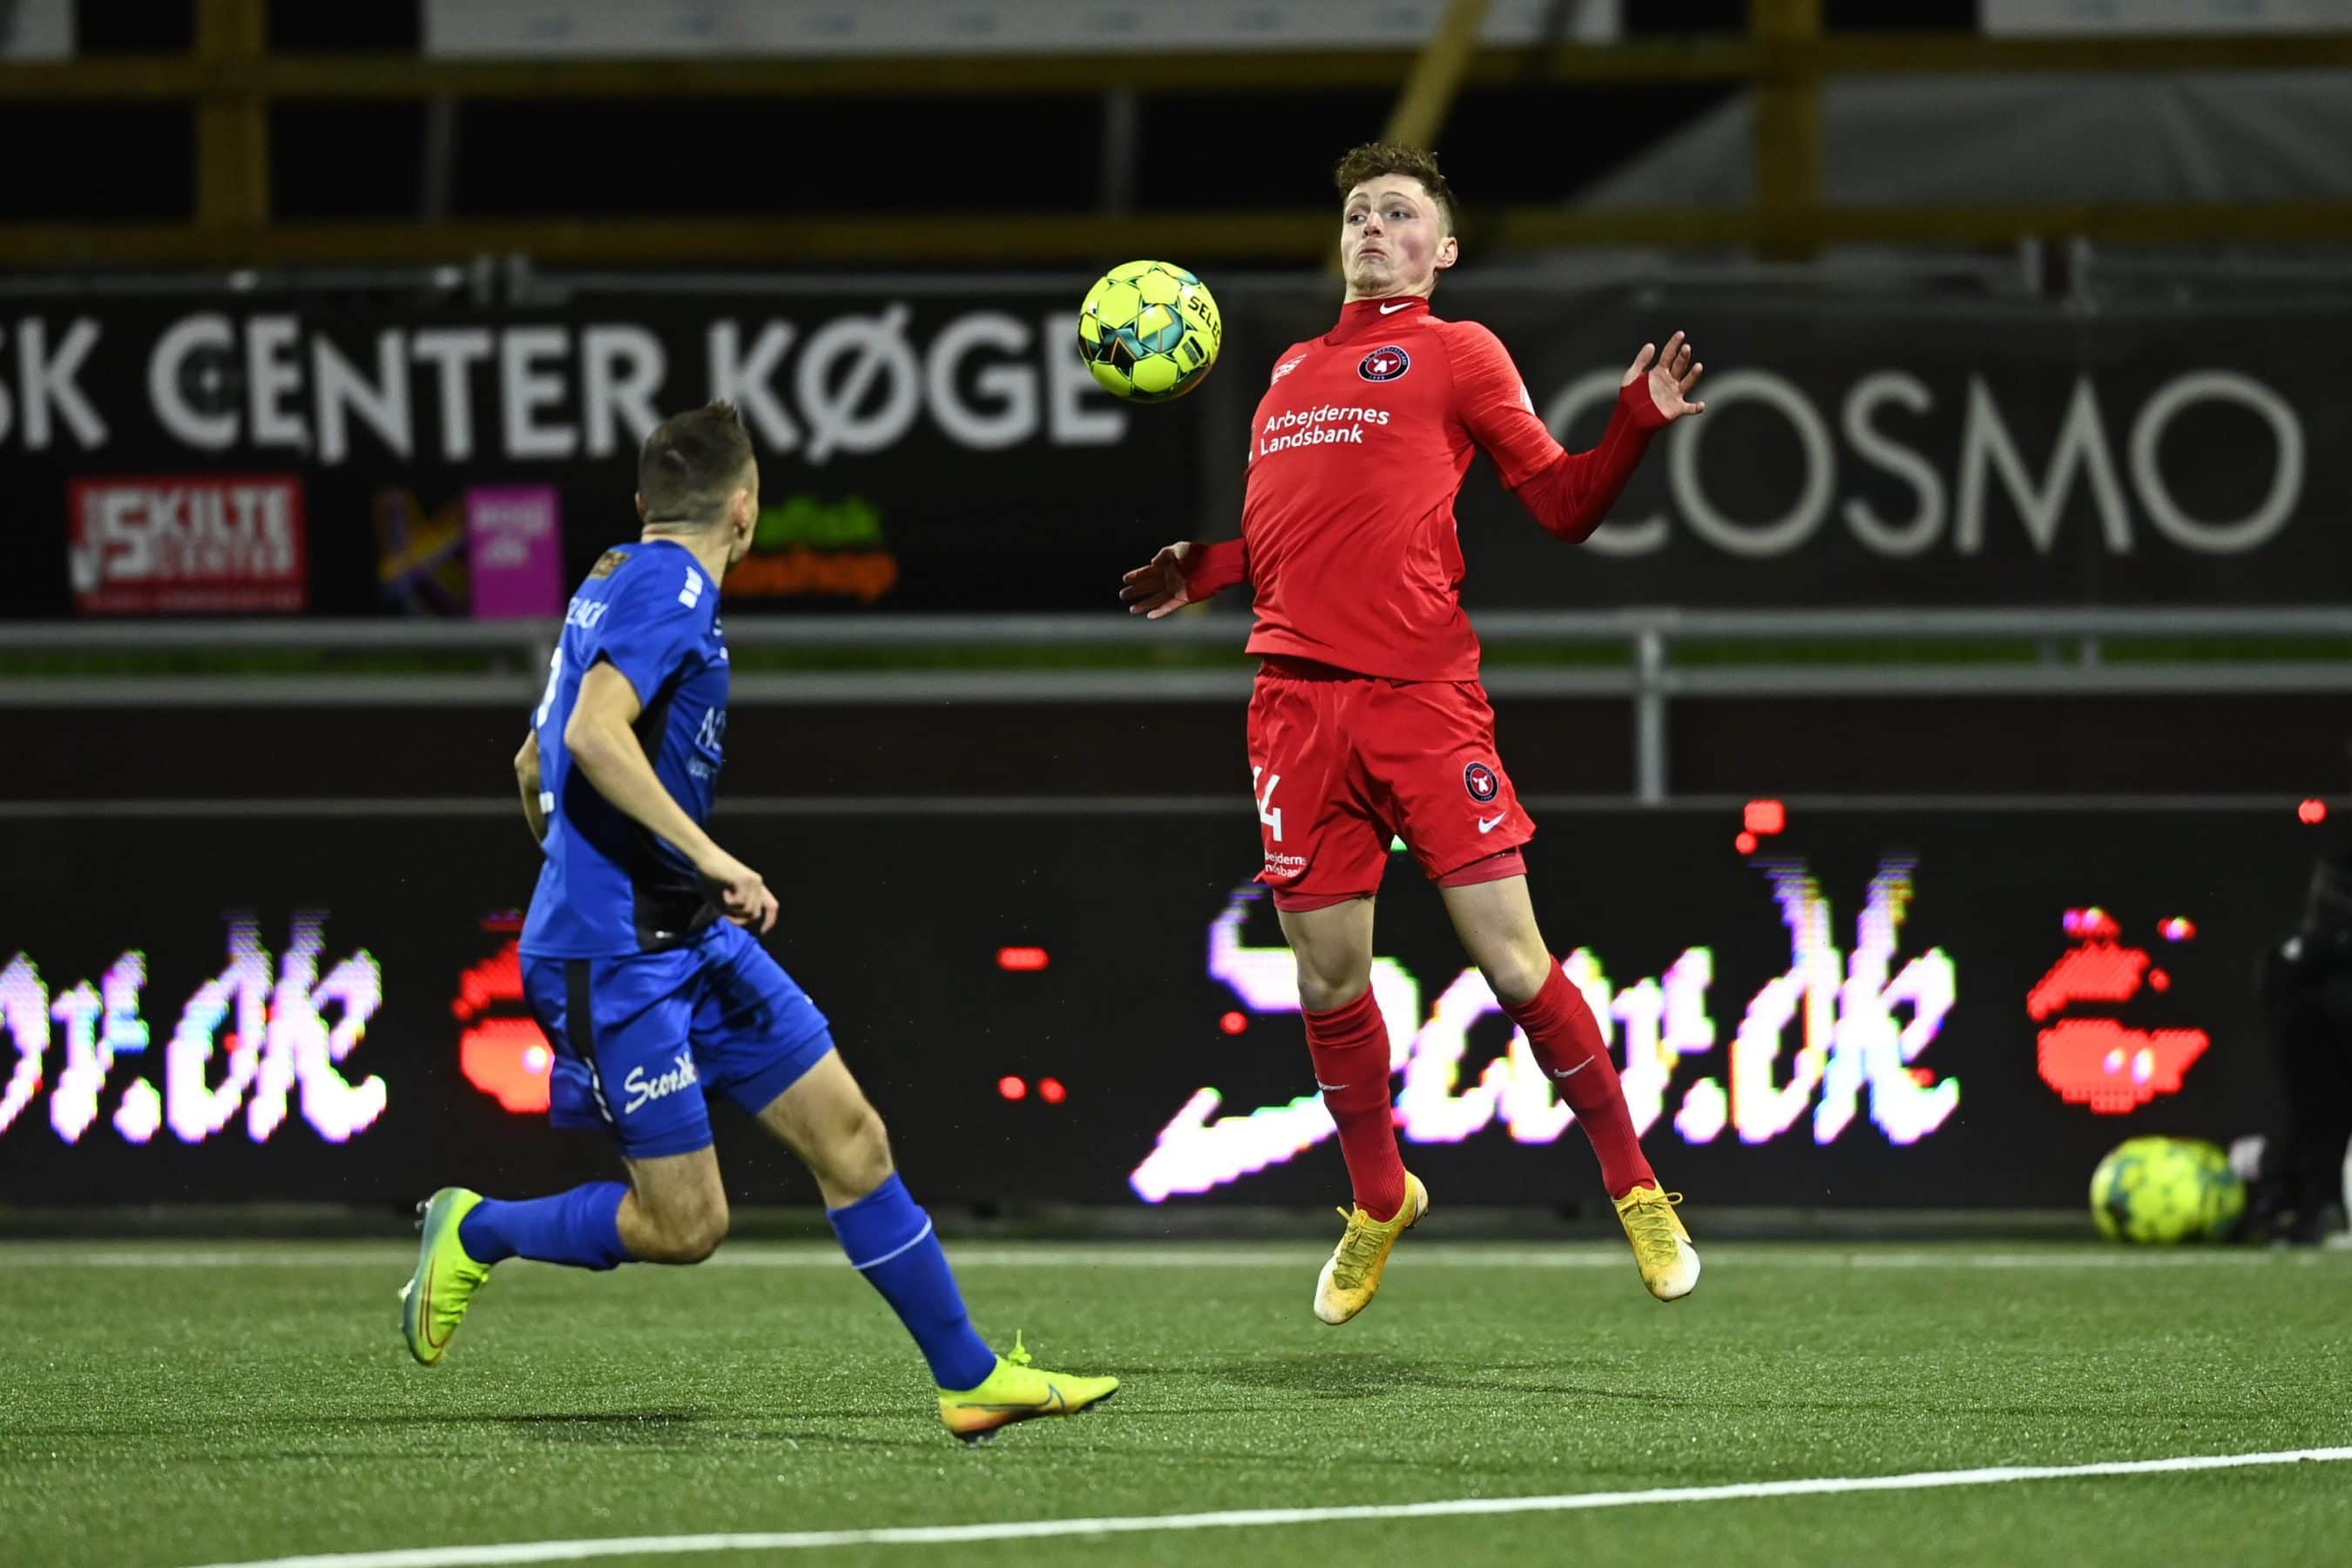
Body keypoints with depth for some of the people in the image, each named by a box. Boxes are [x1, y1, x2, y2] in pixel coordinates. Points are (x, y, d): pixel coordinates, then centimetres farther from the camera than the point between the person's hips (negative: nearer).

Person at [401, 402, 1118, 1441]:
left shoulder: (621, 585, 18)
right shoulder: (669, 586, -12)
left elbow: (535, 764, 27)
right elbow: (593, 732, -27)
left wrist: (578, 876, 39)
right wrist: (707, 857, -28)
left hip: (691, 937, 10)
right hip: (616, 954, -10)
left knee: (848, 1135, 4)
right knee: (683, 1223, -9)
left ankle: (970, 1377, 6)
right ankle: (478, 1233, 13)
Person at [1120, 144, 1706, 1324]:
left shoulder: (1454, 353, 9)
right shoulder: (1291, 371, 23)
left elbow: (1562, 504, 4)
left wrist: (1635, 425, -11)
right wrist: (1204, 569, 18)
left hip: (1421, 692, -4)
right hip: (1297, 696, 4)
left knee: (1514, 963, -9)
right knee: (1328, 981, 5)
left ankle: (1635, 1191, 4)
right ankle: (1378, 1203, 26)